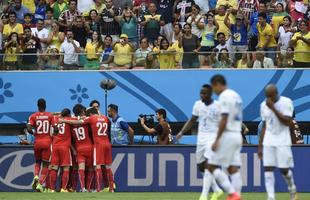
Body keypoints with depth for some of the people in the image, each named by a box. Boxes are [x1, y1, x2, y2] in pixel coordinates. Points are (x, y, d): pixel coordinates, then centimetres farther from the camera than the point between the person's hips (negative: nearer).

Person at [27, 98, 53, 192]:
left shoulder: (33, 116, 1)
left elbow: (29, 129, -11)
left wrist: (34, 133, 8)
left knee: (37, 162, 21)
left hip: (37, 142, 1)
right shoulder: (50, 115, 0)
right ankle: (40, 183, -7)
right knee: (45, 164, 5)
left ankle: (36, 176, -6)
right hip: (47, 142, -1)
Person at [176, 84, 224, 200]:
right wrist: (181, 132, 4)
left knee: (208, 164, -17)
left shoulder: (218, 106, -10)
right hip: (201, 137, 6)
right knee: (201, 166, 9)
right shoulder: (198, 105, 5)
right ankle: (217, 190, 26)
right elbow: (192, 120, 14)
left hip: (213, 137, -6)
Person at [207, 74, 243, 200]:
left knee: (212, 166, -5)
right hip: (237, 135, 9)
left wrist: (217, 140, -18)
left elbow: (224, 120, -19)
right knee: (233, 169, 5)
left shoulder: (224, 96, -12)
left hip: (227, 135, -9)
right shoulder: (236, 95, 16)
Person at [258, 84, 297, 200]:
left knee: (284, 169, -2)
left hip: (282, 142, -4)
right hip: (268, 142, 4)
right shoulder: (264, 105, 8)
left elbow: (287, 122, -18)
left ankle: (292, 189, 27)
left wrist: (273, 108, -21)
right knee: (268, 169, -7)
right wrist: (260, 146, 12)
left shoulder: (286, 102, -8)